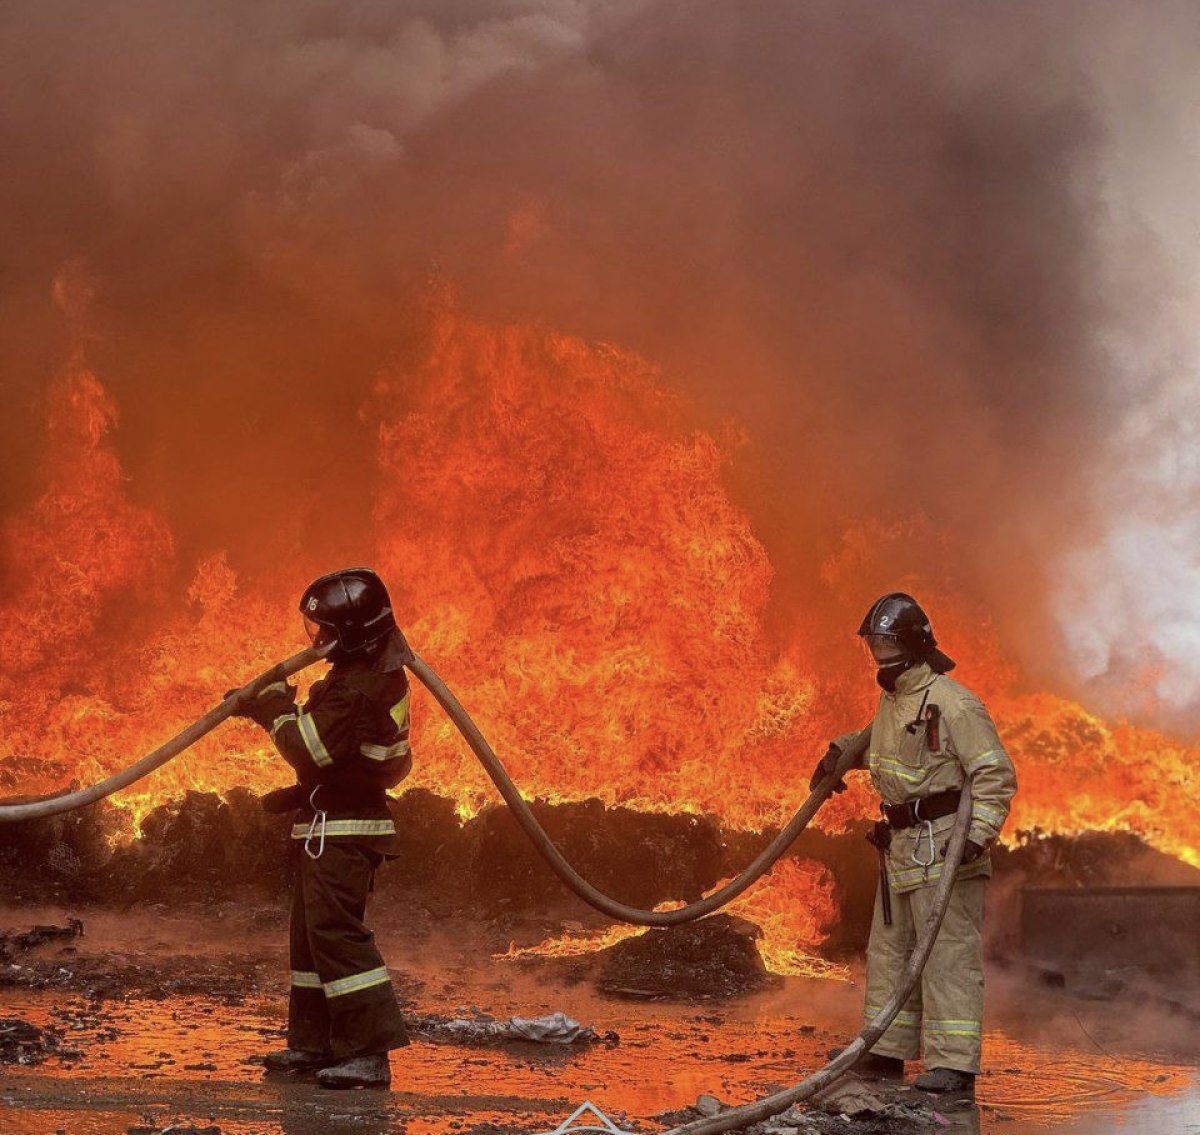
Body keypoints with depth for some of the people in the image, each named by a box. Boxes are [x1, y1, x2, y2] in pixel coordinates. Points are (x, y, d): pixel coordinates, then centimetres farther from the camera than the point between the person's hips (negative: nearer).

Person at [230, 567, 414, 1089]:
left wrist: (276, 706, -8)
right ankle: (315, 1042, 24)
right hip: (330, 826, 11)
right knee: (312, 932, 16)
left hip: (341, 830, -11)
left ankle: (368, 1052, -14)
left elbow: (309, 749, -22)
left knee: (335, 931, -13)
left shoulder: (357, 688, -22)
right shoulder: (372, 671, 12)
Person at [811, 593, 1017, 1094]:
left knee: (948, 953, -10)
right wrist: (839, 750, 28)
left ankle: (953, 1062, -9)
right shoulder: (891, 696, 13)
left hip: (944, 847, -10)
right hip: (902, 846, 10)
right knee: (890, 949, 15)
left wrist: (978, 835, -27)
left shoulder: (951, 701, -15)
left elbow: (996, 773, -19)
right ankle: (886, 1051, 24)